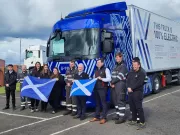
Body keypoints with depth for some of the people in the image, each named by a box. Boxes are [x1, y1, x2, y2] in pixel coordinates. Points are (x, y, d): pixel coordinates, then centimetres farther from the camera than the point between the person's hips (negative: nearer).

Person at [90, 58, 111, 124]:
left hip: (103, 88, -7)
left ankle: (104, 118, 4)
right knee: (97, 103, 11)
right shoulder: (96, 70, 17)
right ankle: (96, 117, 19)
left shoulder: (106, 69, -3)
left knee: (103, 103, -2)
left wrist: (101, 79, -20)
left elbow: (109, 79, -10)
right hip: (96, 88, 7)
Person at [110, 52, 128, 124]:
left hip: (120, 86, -9)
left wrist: (112, 82, -7)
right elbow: (113, 75, 15)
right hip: (114, 86, 9)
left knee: (121, 101, -8)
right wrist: (112, 83, -2)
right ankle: (118, 114, 25)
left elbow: (120, 76, -15)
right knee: (115, 100, 13)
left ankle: (122, 117, -4)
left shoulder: (123, 66, -7)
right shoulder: (116, 66, 20)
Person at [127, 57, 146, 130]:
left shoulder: (142, 73, -5)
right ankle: (134, 120, 26)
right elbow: (128, 80, 9)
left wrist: (132, 88, -17)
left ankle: (142, 123, -2)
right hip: (130, 92, 7)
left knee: (139, 107, -7)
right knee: (132, 107, 13)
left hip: (137, 92, -7)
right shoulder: (131, 72, 16)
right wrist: (128, 87, -8)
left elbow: (139, 83, -15)